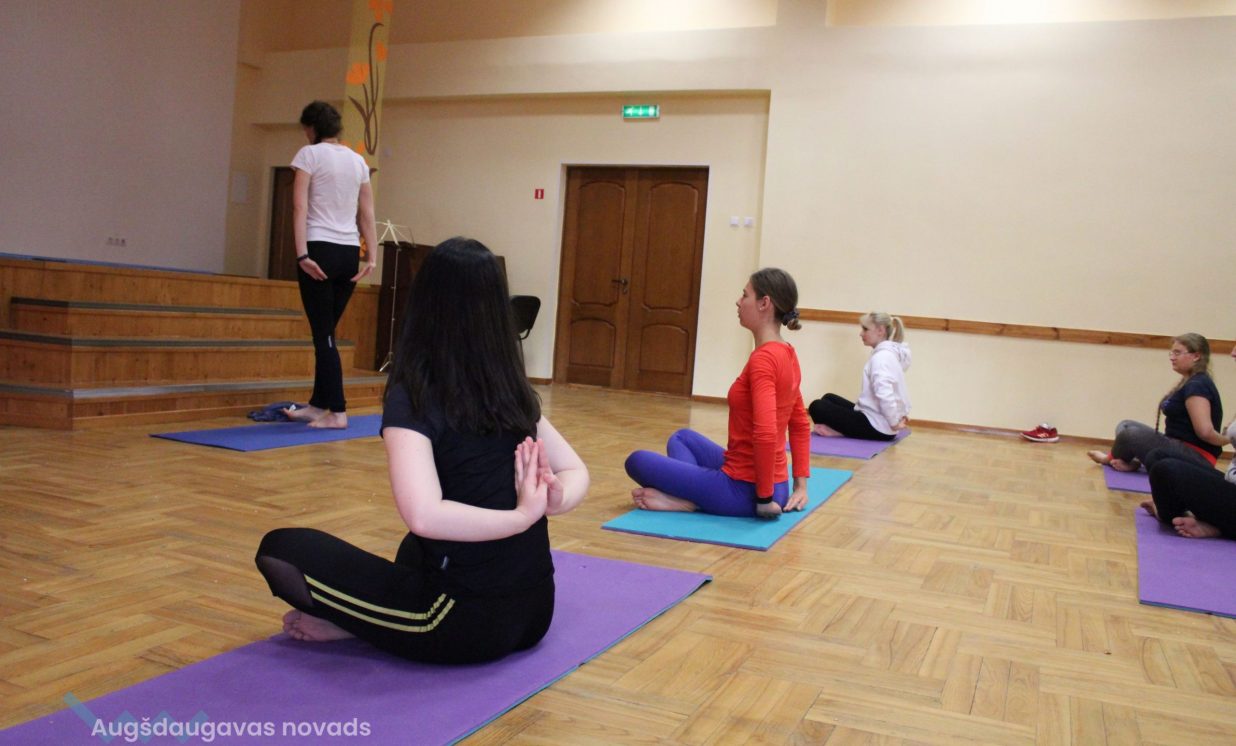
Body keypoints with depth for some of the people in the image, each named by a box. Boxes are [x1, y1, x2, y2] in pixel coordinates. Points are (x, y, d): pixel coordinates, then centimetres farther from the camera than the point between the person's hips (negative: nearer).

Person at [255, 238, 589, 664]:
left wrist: (524, 514, -18)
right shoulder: (513, 390, 4)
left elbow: (424, 516, -29)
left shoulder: (412, 397, -15)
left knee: (281, 549, 5)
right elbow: (576, 473, 10)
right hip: (534, 610, 6)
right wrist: (551, 502, -12)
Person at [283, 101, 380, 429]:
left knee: (323, 333, -1)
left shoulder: (310, 154, -3)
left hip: (320, 249, -6)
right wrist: (372, 257, 9)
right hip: (349, 253, 6)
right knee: (325, 331, 15)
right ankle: (318, 405, 24)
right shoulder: (357, 160, 15)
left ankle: (337, 411, 0)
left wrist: (302, 254, -16)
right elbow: (367, 215, 11)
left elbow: (300, 208, -13)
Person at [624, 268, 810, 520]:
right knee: (682, 437, 28)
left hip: (744, 488, -8)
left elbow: (765, 435, -33)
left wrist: (764, 498, -22)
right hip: (768, 482, 8)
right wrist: (800, 485, 16)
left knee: (637, 461, 5)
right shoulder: (787, 355, 8)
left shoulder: (763, 359, -23)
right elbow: (800, 424, 17)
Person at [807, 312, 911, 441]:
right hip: (877, 422, 10)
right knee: (828, 399, 19)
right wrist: (903, 413, 16)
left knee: (817, 406, -8)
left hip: (877, 427, -10)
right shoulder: (890, 353, 12)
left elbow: (884, 394, -32)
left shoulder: (880, 357, -20)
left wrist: (894, 424, -24)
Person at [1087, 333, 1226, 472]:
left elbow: (1205, 431, -27)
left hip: (1196, 458, -11)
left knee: (1130, 434, -21)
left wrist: (1227, 439, -11)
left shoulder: (1197, 386, -18)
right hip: (1180, 447, 11)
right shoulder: (1190, 383, 16)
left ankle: (1111, 459, 9)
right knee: (1125, 426, 10)